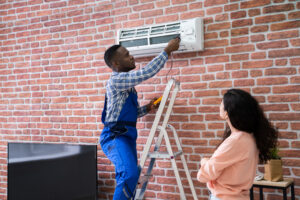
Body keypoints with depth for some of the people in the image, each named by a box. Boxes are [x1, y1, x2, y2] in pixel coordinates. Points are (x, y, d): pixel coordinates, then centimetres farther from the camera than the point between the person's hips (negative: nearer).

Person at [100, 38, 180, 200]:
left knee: (130, 176, 10)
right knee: (129, 174, -27)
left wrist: (147, 108, 5)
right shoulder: (116, 80, -13)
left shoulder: (127, 84, 17)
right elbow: (147, 72, -20)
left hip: (127, 136, 10)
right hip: (115, 136, -9)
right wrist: (168, 50, -13)